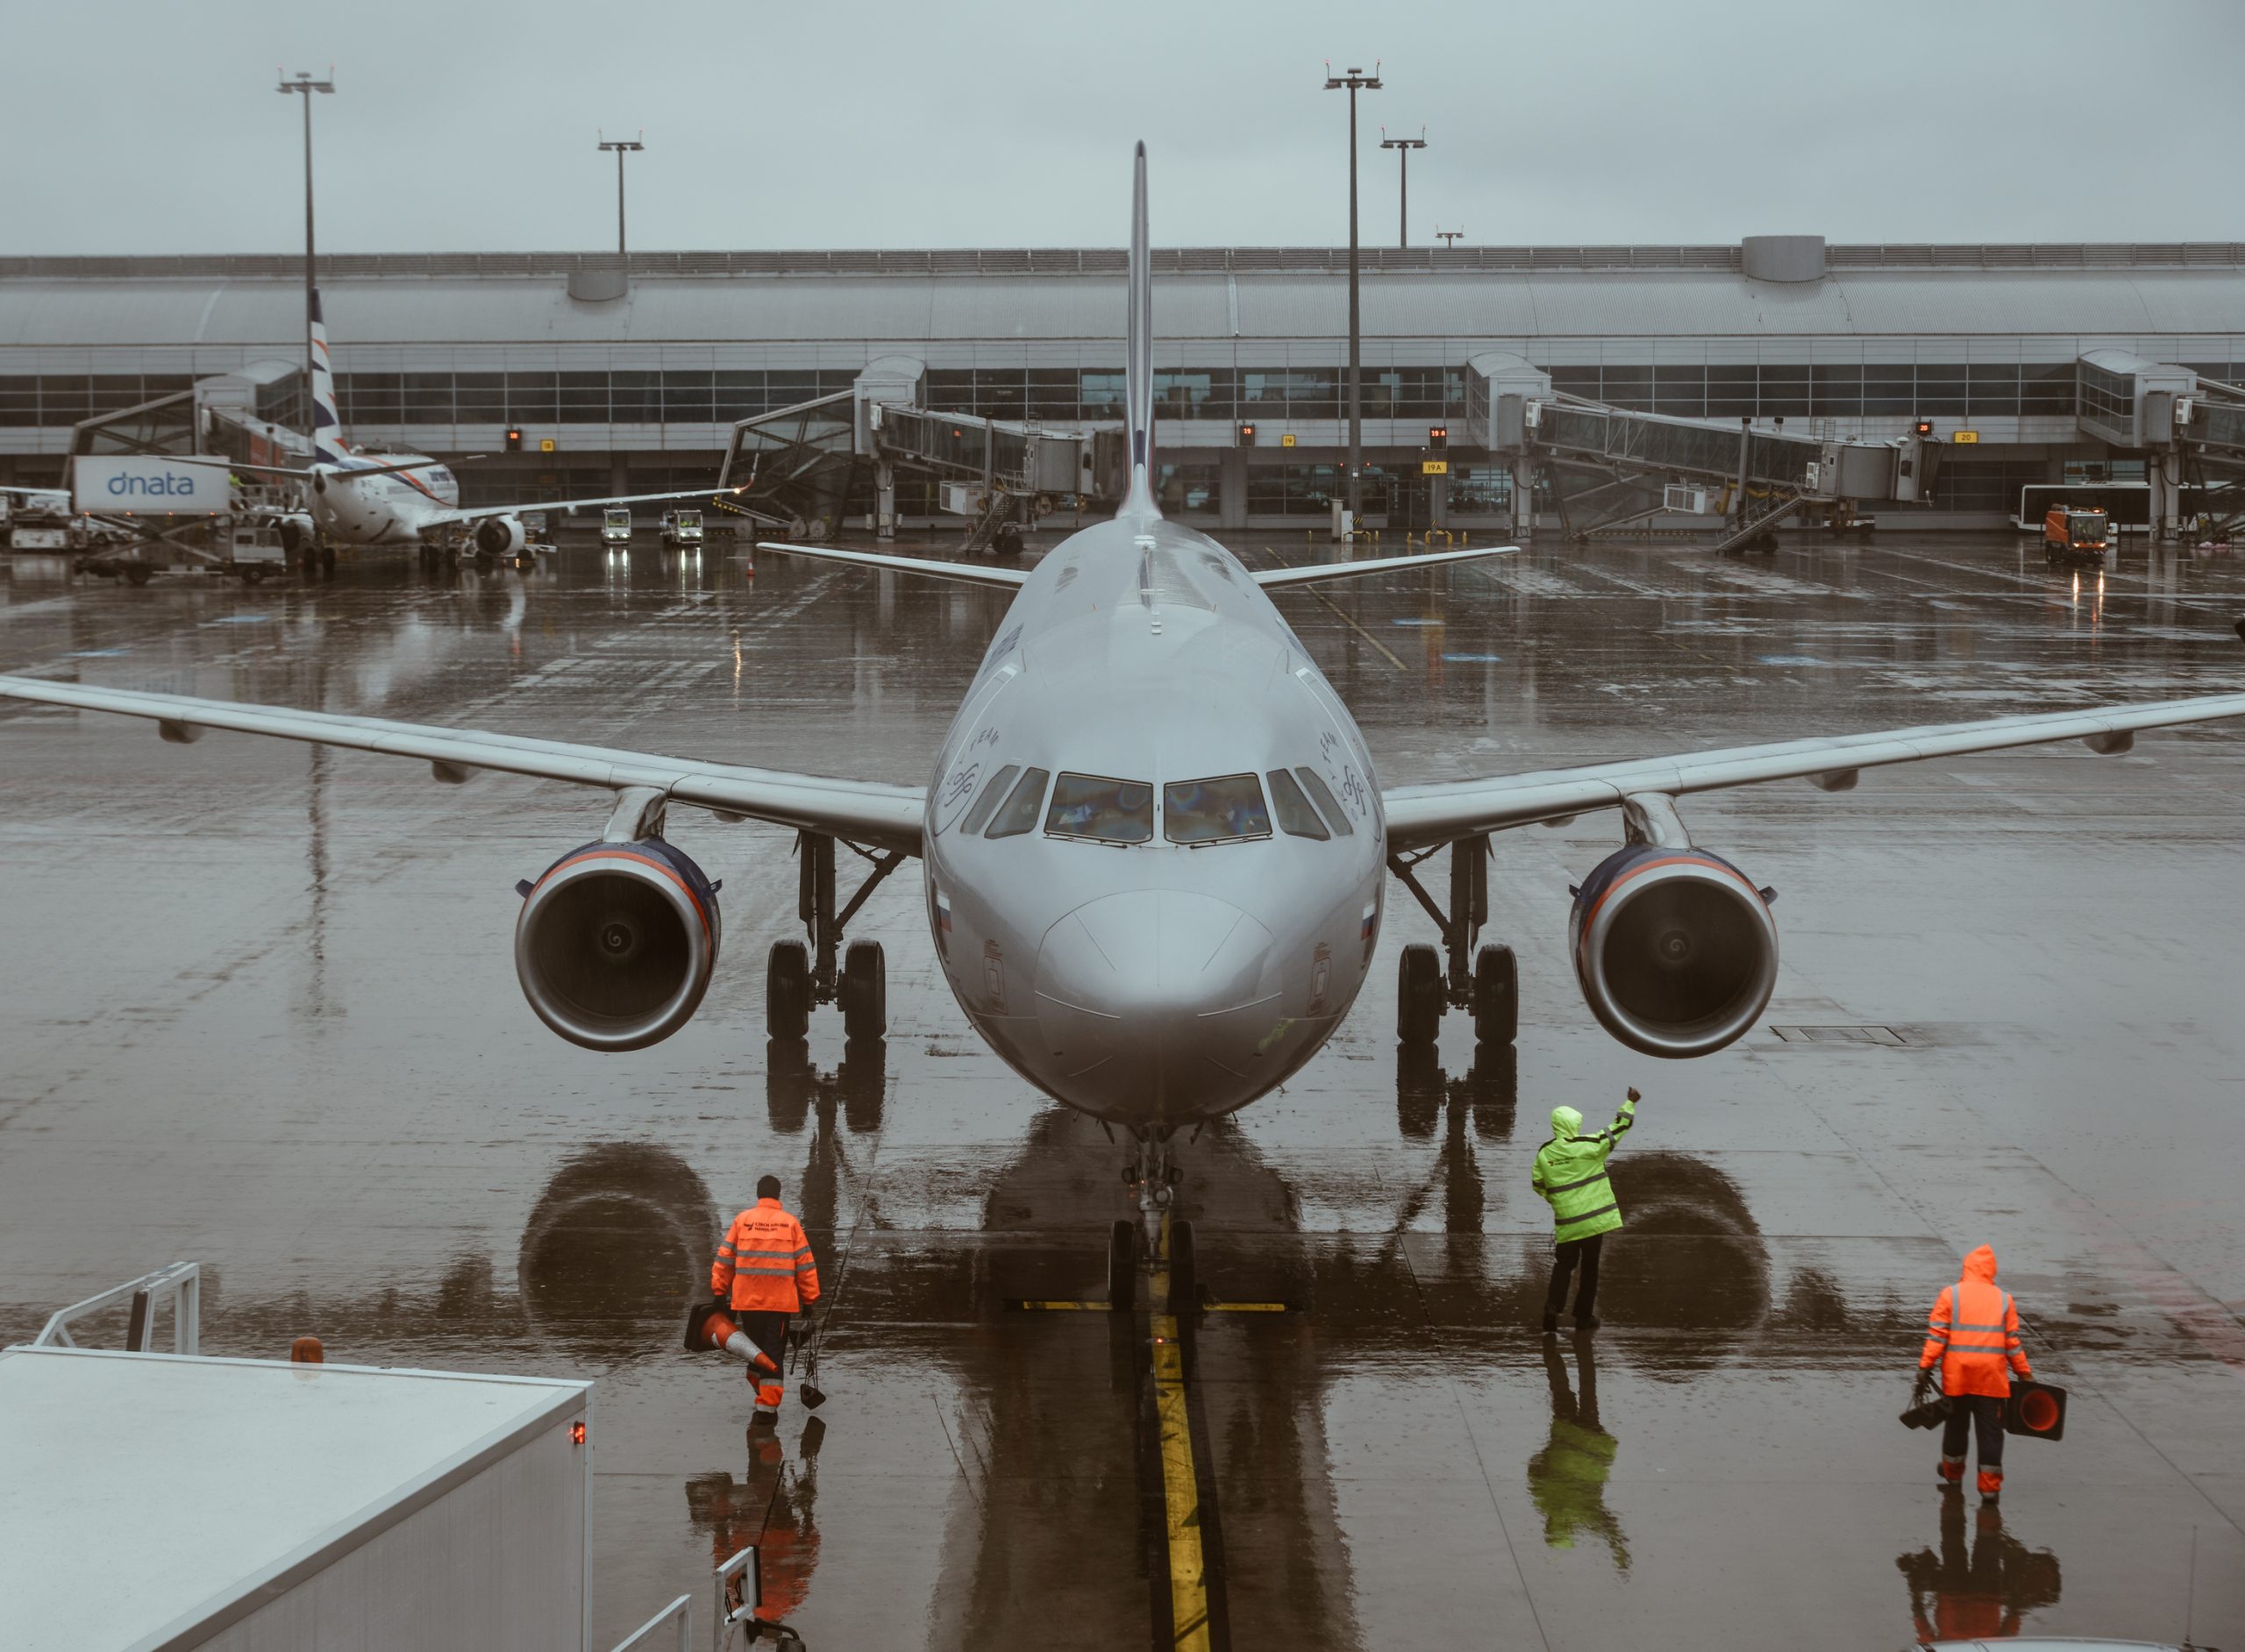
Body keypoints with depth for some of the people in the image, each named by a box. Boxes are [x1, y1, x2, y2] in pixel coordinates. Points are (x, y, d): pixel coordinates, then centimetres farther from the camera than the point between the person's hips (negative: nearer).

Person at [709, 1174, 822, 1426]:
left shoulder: (741, 1220, 3)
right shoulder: (790, 1223, 2)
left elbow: (724, 1260, 4)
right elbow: (806, 1265, 3)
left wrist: (719, 1293, 11)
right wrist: (809, 1300, 10)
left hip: (747, 1300, 1)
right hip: (781, 1301, -1)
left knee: (754, 1348, 19)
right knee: (774, 1354, 2)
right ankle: (767, 1408, -4)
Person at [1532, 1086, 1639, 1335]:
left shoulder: (1544, 1153, -2)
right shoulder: (1587, 1146, -13)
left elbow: (1539, 1185, 7)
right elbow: (1618, 1129, -8)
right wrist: (1630, 1103, 3)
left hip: (1565, 1221, 3)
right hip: (1593, 1218, -2)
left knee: (1563, 1265, 14)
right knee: (1590, 1267, 10)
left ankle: (1553, 1307, -7)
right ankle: (1584, 1316, 15)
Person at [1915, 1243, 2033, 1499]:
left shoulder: (1950, 1294, 3)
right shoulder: (2004, 1299, 8)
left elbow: (1936, 1335, -5)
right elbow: (2013, 1343, 5)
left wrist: (1925, 1368, -6)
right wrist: (2025, 1375, 11)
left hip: (1956, 1373, 0)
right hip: (1992, 1376, 0)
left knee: (1956, 1423, 17)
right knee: (1990, 1429, 3)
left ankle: (1953, 1475, 34)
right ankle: (1990, 1487, -1)